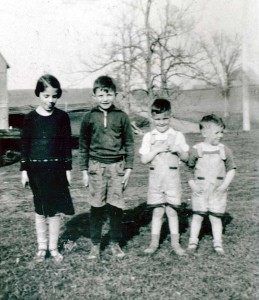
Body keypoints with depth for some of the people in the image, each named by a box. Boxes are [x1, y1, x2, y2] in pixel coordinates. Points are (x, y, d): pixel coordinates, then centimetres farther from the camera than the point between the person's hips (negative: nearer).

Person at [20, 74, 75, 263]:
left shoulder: (62, 117, 0)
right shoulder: (30, 118, -1)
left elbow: (67, 144, 3)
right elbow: (25, 145, 2)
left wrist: (68, 169, 1)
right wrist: (24, 170, -2)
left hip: (57, 168, 0)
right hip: (36, 169, 0)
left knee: (55, 210, 4)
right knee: (40, 210, 9)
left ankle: (54, 247, 18)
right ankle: (42, 247, 22)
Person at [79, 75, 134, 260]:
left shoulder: (121, 117, 2)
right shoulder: (89, 118, 2)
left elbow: (129, 144, 6)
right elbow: (83, 145, 7)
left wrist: (128, 168, 1)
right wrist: (84, 170, 4)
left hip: (117, 165, 0)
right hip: (96, 165, 0)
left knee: (116, 206, 3)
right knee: (97, 206, 4)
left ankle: (116, 244, 18)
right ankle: (95, 245, 15)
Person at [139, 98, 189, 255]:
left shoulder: (177, 136, 2)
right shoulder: (149, 137, 2)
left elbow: (186, 157, 4)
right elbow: (144, 159, -2)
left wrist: (178, 150, -15)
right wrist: (157, 150, -14)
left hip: (172, 177, -1)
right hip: (155, 177, 1)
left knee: (171, 210, 2)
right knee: (157, 211, 7)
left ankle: (175, 242, 14)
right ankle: (154, 242, 17)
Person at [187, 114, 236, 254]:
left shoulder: (224, 150, 1)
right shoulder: (196, 150, -4)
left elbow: (231, 169, 6)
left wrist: (225, 184, -6)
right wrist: (191, 183, -7)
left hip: (218, 190, 1)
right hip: (200, 190, -1)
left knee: (215, 216, 6)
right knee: (198, 215, 4)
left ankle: (218, 243, 17)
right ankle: (193, 241, 16)